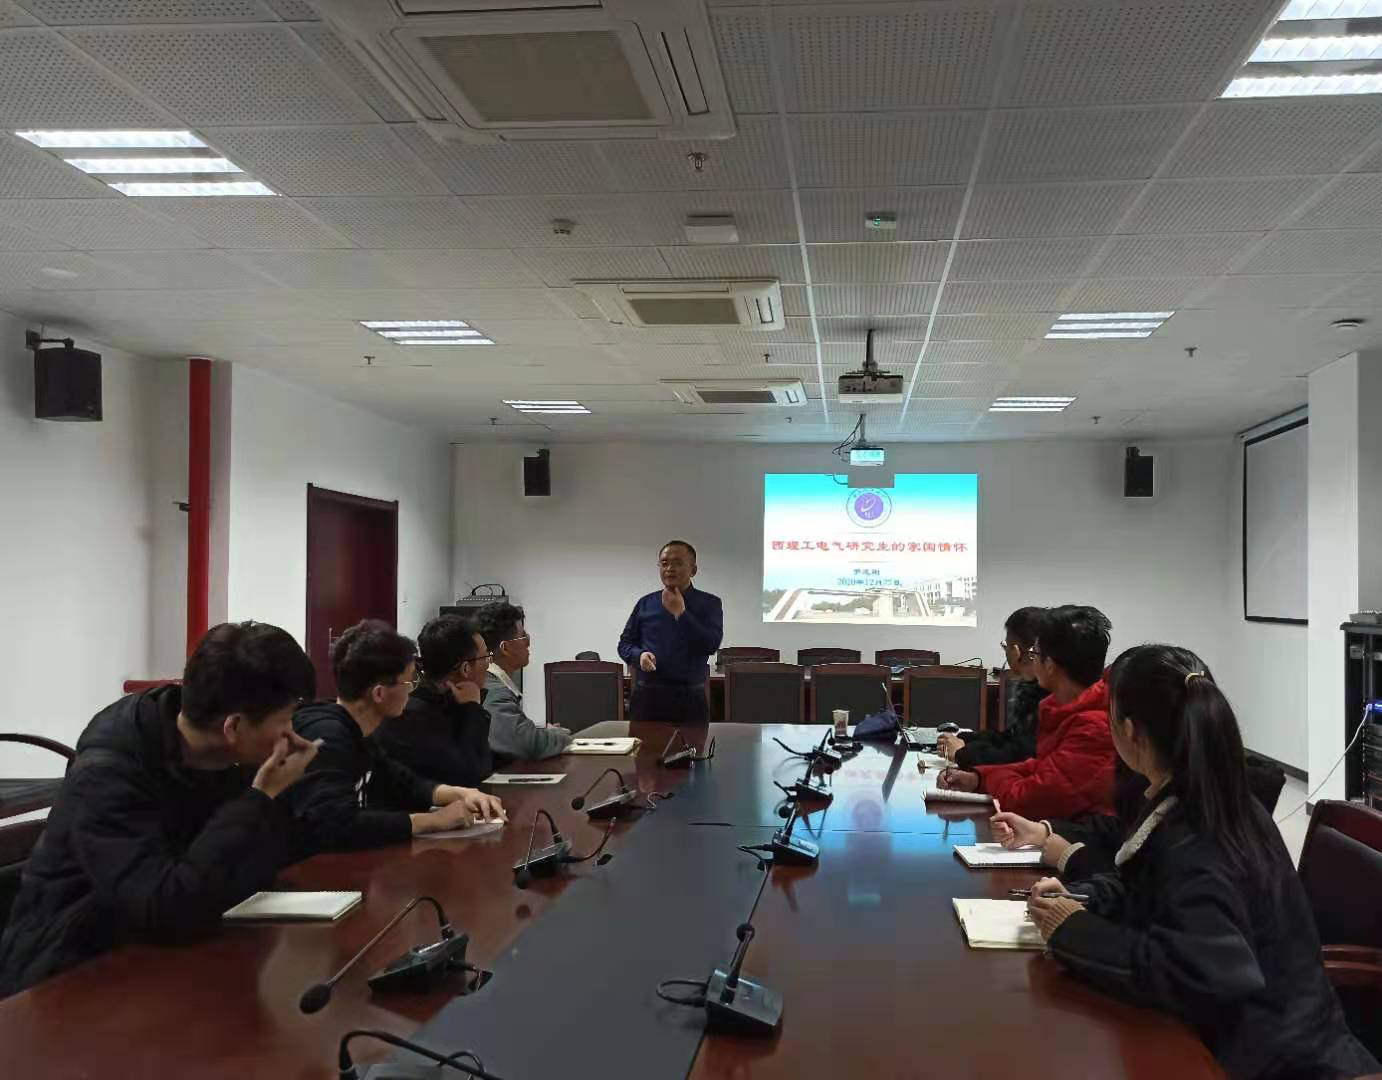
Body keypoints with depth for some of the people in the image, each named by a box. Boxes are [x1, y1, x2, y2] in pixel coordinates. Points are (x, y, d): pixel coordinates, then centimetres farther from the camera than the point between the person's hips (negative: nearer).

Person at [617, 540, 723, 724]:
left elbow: (711, 645, -9)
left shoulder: (709, 604, 5)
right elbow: (625, 644, 16)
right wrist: (639, 655, -6)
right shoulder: (646, 604, 11)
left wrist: (680, 613, -12)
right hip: (647, 697, 2)